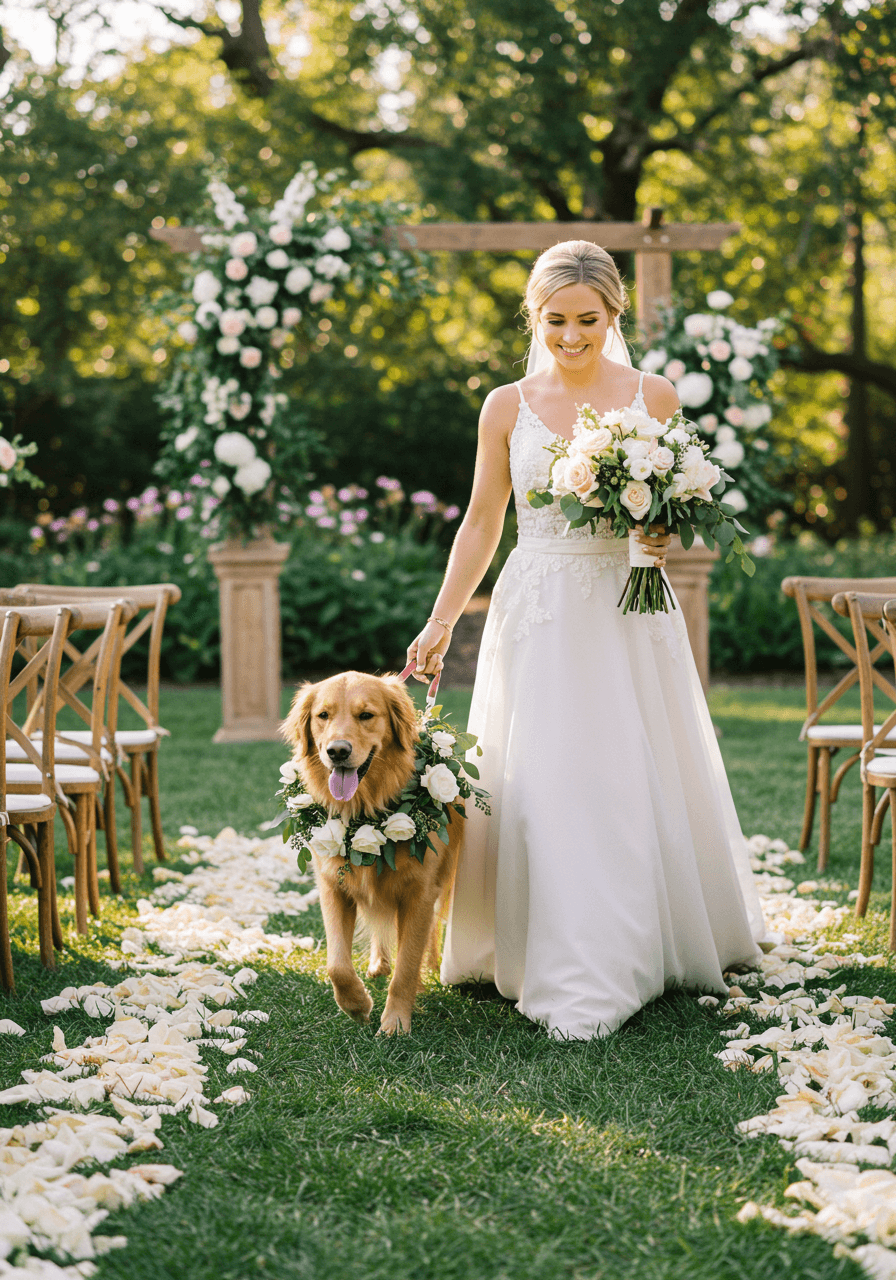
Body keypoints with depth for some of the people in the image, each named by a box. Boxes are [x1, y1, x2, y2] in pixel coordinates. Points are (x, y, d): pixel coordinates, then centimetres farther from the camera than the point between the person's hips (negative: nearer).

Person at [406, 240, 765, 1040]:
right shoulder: (507, 407, 3)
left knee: (637, 783, 3)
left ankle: (652, 949, 21)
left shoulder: (652, 397, 2)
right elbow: (482, 523, 10)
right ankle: (568, 980, 5)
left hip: (630, 613, 0)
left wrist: (664, 533, -11)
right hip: (538, 615, 0)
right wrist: (440, 623, 7)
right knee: (541, 789, -3)